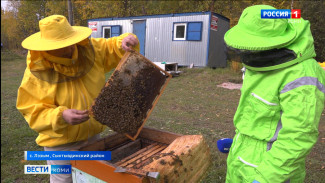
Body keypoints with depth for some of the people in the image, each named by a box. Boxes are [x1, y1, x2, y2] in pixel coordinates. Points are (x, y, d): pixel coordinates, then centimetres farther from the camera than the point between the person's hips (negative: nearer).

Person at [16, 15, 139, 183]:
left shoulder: (88, 49, -8)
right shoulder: (36, 72, -17)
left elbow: (114, 48, 2)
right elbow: (33, 112, -15)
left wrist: (125, 41, -22)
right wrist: (61, 116, -33)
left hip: (93, 136, 4)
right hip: (61, 144, -4)